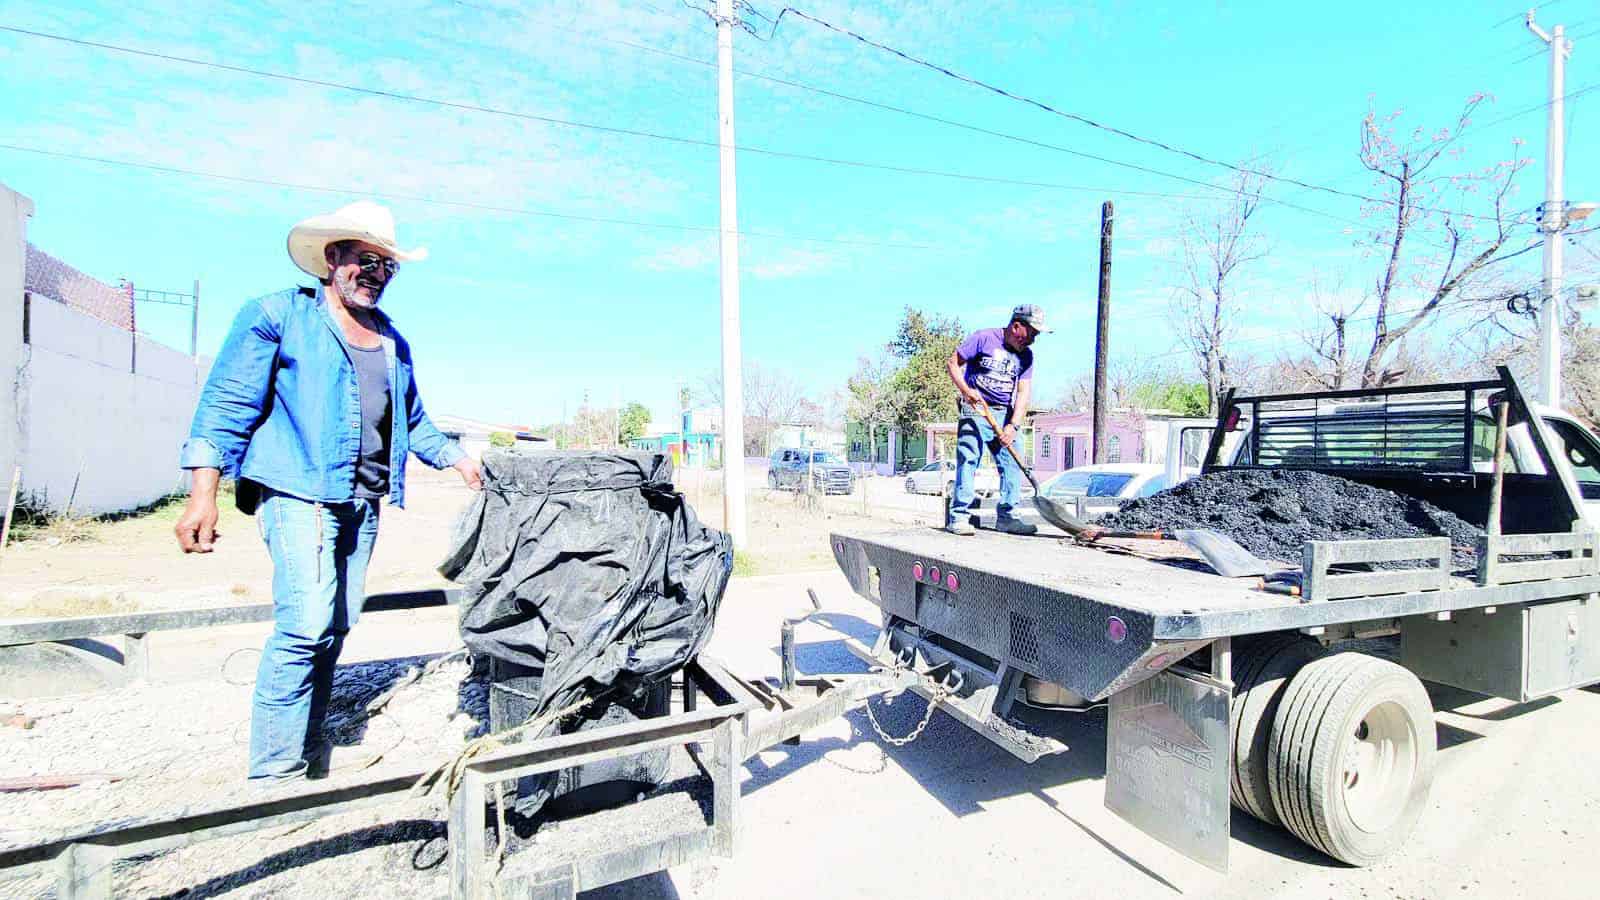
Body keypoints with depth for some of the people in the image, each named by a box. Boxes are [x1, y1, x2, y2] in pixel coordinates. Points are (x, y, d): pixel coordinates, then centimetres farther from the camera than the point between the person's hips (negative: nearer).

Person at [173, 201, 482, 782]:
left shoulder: (393, 343, 19)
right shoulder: (278, 315, 2)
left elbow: (411, 422, 27)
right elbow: (227, 403, -5)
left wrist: (455, 457, 14)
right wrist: (203, 494, -13)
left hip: (362, 503, 6)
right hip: (299, 494, -6)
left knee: (336, 627, 10)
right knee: (306, 625, -14)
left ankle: (308, 743, 26)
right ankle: (274, 771, 0)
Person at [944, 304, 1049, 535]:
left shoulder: (1026, 355, 10)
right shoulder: (984, 338, -5)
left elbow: (1023, 392, 4)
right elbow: (954, 362, -4)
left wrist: (1013, 425, -8)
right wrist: (966, 390, -18)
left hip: (1005, 414, 6)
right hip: (975, 409, -6)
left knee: (1012, 464, 2)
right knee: (968, 460, -12)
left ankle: (1007, 516, 12)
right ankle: (957, 516, -8)